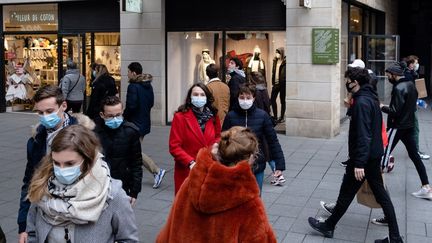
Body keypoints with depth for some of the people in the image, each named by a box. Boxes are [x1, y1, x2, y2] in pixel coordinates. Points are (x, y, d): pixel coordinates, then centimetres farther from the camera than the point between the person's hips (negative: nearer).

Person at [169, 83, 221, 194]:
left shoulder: (213, 116, 8)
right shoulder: (180, 117, -5)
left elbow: (218, 136, 24)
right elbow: (174, 147, -8)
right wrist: (190, 163, -18)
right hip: (187, 171, -3)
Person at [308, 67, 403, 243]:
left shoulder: (361, 102, -21)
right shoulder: (371, 97, 9)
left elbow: (363, 135, -26)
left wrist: (359, 164, -26)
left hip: (363, 157, -9)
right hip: (375, 155, 9)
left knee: (346, 193, 6)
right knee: (381, 194, 11)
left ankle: (328, 226, 23)